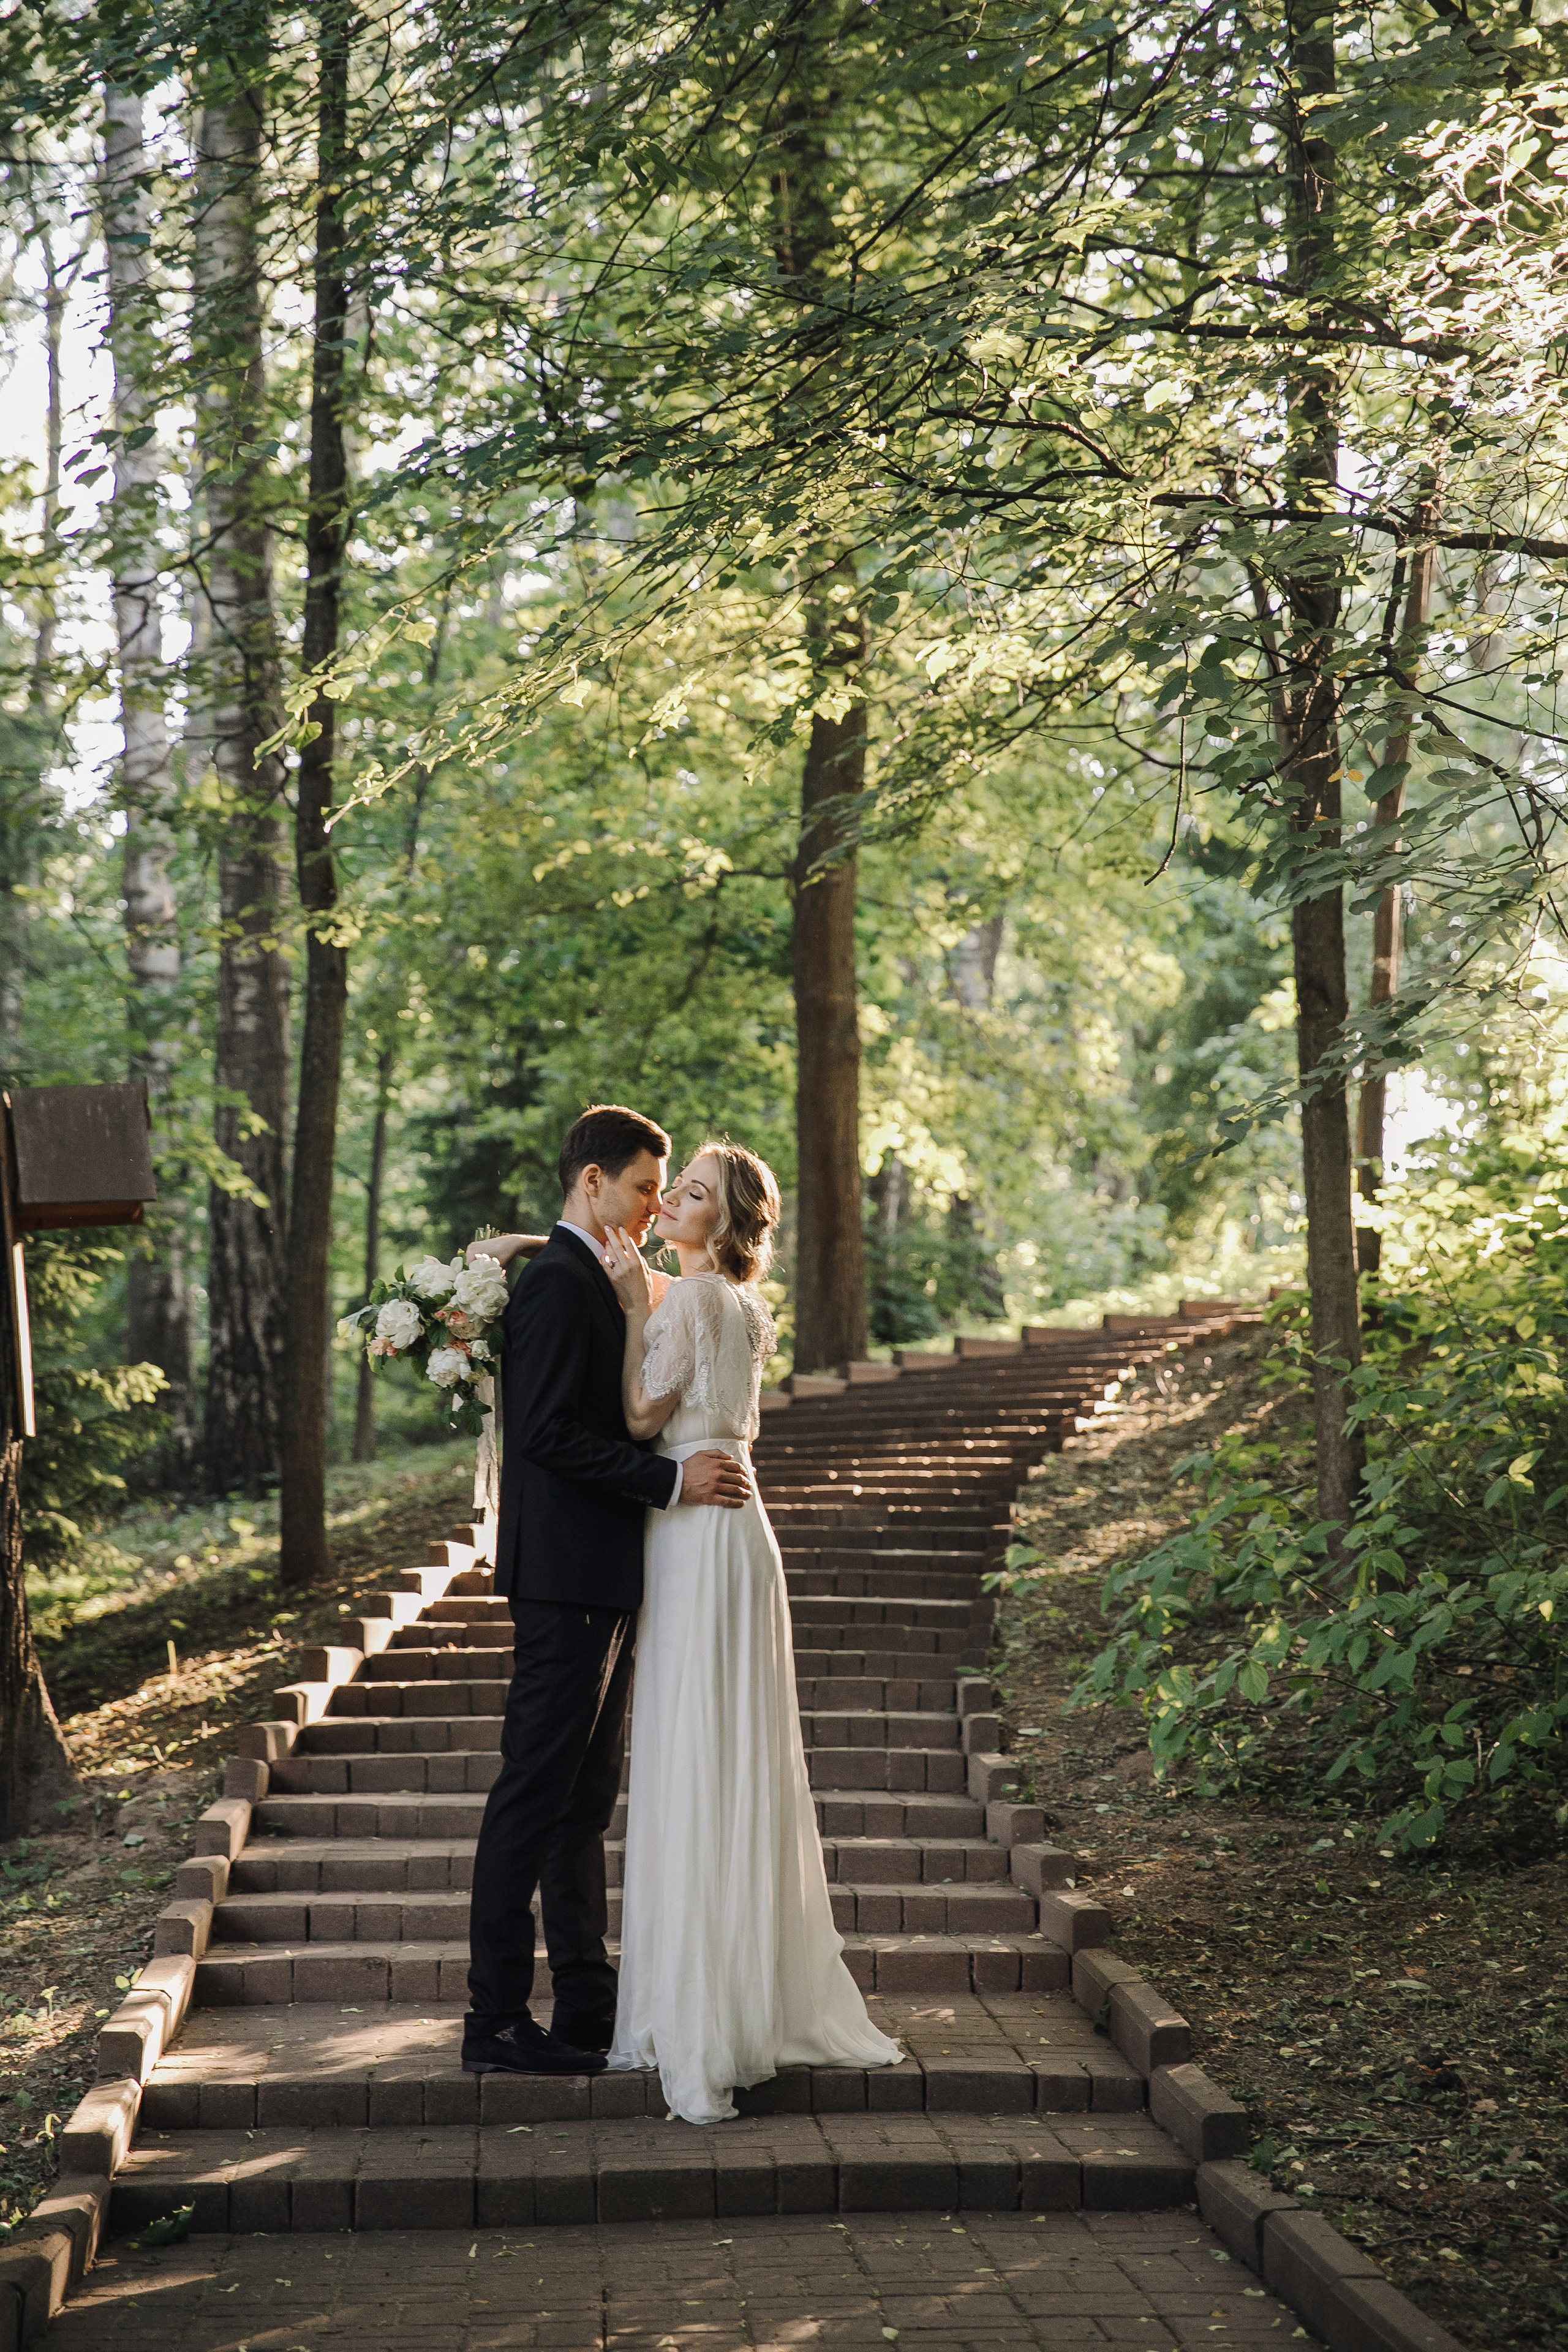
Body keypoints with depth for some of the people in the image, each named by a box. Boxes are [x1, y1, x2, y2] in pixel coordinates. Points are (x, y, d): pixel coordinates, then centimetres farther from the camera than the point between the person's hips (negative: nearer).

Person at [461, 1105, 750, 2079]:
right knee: (536, 1796, -6)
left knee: (585, 1801, 13)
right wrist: (670, 1480, -20)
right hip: (569, 1577, -10)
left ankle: (589, 2007, 20)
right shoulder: (558, 1282, -14)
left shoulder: (596, 1282, 18)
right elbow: (546, 1432, -21)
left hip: (604, 1580, 10)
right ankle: (497, 2020, -1)